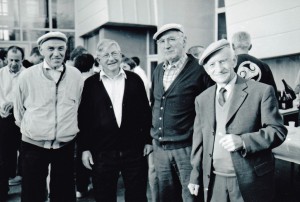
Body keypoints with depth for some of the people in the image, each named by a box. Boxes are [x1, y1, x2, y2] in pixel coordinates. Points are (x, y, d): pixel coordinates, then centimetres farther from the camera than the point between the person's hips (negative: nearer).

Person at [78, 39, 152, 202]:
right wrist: (85, 148, -1)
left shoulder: (135, 80, 5)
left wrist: (148, 140, 4)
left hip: (134, 151, 1)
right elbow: (83, 118, 2)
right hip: (102, 153, 0)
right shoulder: (90, 84, 1)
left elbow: (145, 112, 7)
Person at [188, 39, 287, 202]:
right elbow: (199, 140, 10)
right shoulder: (202, 99, 7)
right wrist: (196, 176, 10)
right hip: (214, 181, 4)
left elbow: (278, 131, -8)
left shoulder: (261, 91, -6)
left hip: (250, 181, -3)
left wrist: (243, 141, -22)